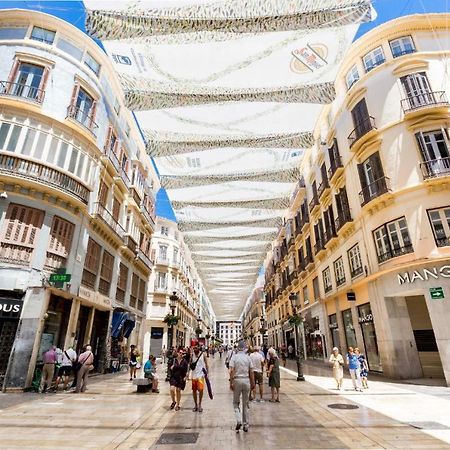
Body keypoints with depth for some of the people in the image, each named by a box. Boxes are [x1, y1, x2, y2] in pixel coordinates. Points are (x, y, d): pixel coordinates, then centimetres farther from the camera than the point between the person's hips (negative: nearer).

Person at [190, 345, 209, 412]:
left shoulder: (203, 354, -4)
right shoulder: (192, 355, 3)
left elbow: (206, 364, -1)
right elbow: (190, 365, 9)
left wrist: (207, 372, -8)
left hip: (201, 375, -3)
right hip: (194, 375, 3)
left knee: (200, 389, -10)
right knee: (194, 390, 9)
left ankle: (200, 405, 6)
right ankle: (196, 405, 24)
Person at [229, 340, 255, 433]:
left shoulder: (234, 357, -6)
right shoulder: (248, 357, 1)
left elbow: (231, 371, -12)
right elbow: (251, 372, 2)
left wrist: (231, 382, -8)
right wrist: (252, 383, 10)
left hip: (237, 380, -2)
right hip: (246, 380, 2)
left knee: (235, 402, 12)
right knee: (245, 403, 13)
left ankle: (239, 420, -4)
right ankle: (246, 425, 18)